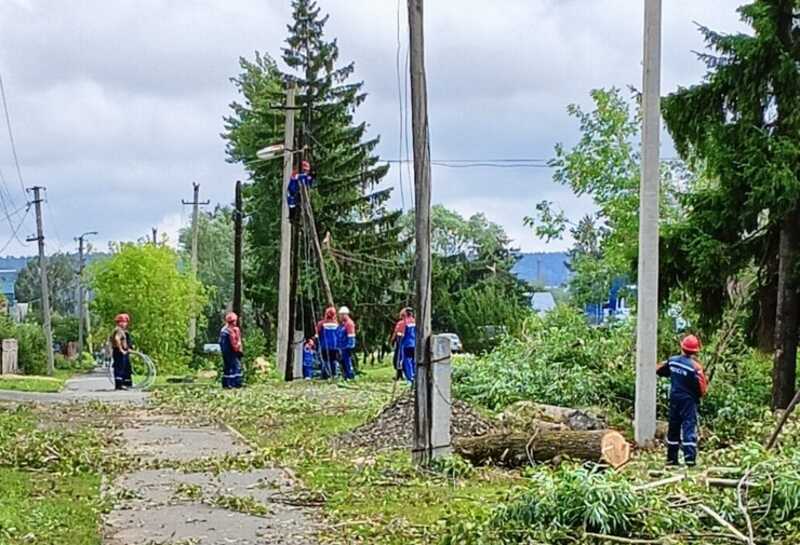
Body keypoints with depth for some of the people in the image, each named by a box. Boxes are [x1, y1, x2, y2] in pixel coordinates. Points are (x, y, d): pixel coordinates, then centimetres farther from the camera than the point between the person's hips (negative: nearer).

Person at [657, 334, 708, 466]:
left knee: (673, 429, 14)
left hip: (674, 399, 5)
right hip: (689, 401, -5)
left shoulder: (672, 361, -1)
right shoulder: (695, 366, -16)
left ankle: (671, 458, 18)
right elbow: (702, 388, -14)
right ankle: (690, 458, -13)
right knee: (689, 428, -5)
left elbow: (659, 371, 16)